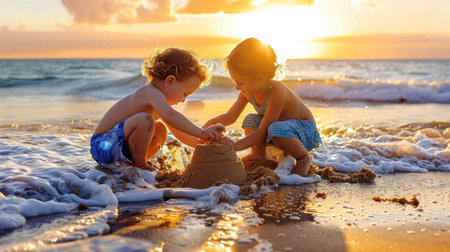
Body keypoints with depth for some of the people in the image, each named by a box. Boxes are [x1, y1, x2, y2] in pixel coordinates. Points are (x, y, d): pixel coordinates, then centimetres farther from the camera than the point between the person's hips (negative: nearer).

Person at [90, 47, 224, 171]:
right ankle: (140, 164, -13)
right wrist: (201, 133, -36)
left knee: (160, 130, 15)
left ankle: (137, 161, 6)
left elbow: (179, 132, 20)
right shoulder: (152, 93, -18)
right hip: (103, 145, -10)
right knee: (145, 119, -31)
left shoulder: (154, 99, 14)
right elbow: (170, 116, -39)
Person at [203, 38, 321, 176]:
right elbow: (230, 116, 0)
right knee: (251, 120, -7)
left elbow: (263, 131, -30)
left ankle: (304, 158, -13)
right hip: (280, 125, 8)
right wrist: (210, 123, -17)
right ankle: (258, 155, 5)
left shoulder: (277, 92, -33)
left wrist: (237, 145, -33)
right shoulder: (248, 92, -9)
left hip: (305, 128, -8)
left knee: (277, 130, -37)